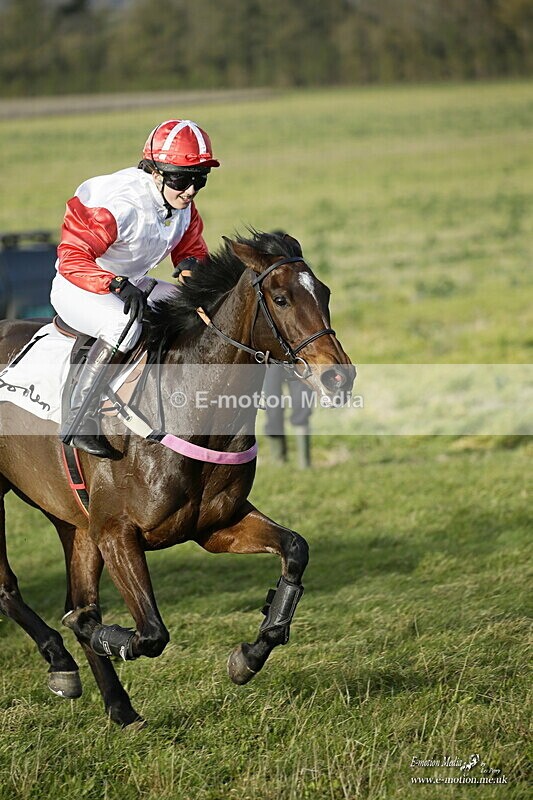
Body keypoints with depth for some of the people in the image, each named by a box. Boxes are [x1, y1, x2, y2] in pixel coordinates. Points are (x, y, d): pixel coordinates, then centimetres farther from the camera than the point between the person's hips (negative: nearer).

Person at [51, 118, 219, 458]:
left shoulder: (184, 206, -4)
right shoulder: (120, 205, -29)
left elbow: (192, 249, 10)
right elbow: (72, 258, -33)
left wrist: (190, 265, -17)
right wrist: (117, 285, -48)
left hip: (133, 286, 8)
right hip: (78, 289, -8)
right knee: (126, 323, -39)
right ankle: (79, 420, -35)